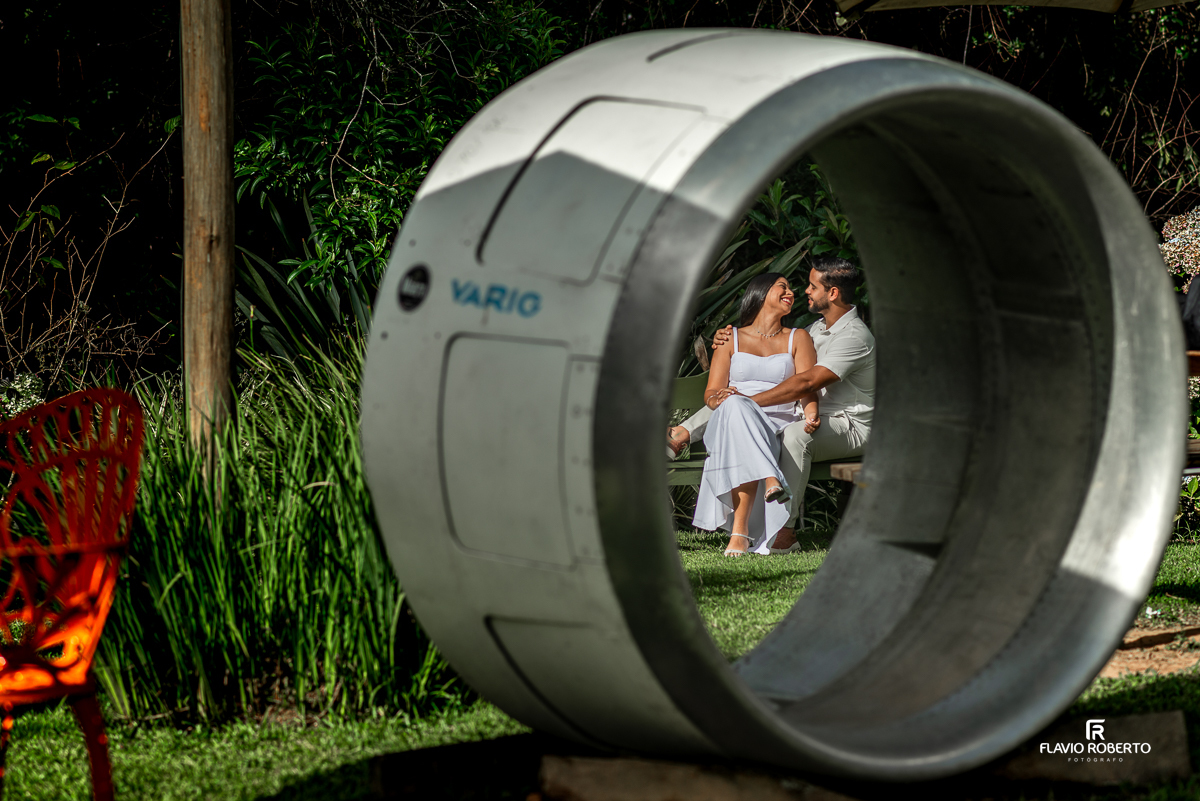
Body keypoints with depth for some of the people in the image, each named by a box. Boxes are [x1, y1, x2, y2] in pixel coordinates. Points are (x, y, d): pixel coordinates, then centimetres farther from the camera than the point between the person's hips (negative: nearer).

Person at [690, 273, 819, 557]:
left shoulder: (798, 339, 21)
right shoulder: (730, 339, 20)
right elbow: (711, 392, 9)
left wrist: (811, 414, -19)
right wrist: (718, 397, -18)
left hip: (780, 425, 0)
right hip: (731, 422, 0)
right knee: (735, 405, -40)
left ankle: (741, 530, -49)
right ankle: (771, 480, -59)